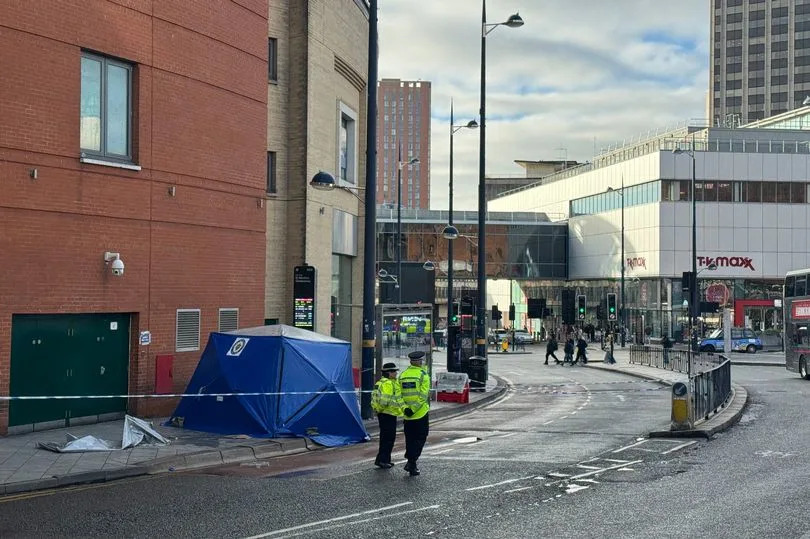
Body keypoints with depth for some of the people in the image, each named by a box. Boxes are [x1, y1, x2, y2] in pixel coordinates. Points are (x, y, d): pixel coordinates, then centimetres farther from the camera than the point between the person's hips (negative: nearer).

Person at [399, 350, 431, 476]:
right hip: (421, 413, -4)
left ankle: (411, 463, 16)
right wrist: (413, 409, -15)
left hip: (407, 414, 5)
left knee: (410, 439, 14)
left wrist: (405, 408, -6)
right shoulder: (423, 374, -9)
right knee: (420, 439, 3)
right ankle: (411, 462, -9)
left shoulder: (402, 375, 6)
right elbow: (423, 395, -16)